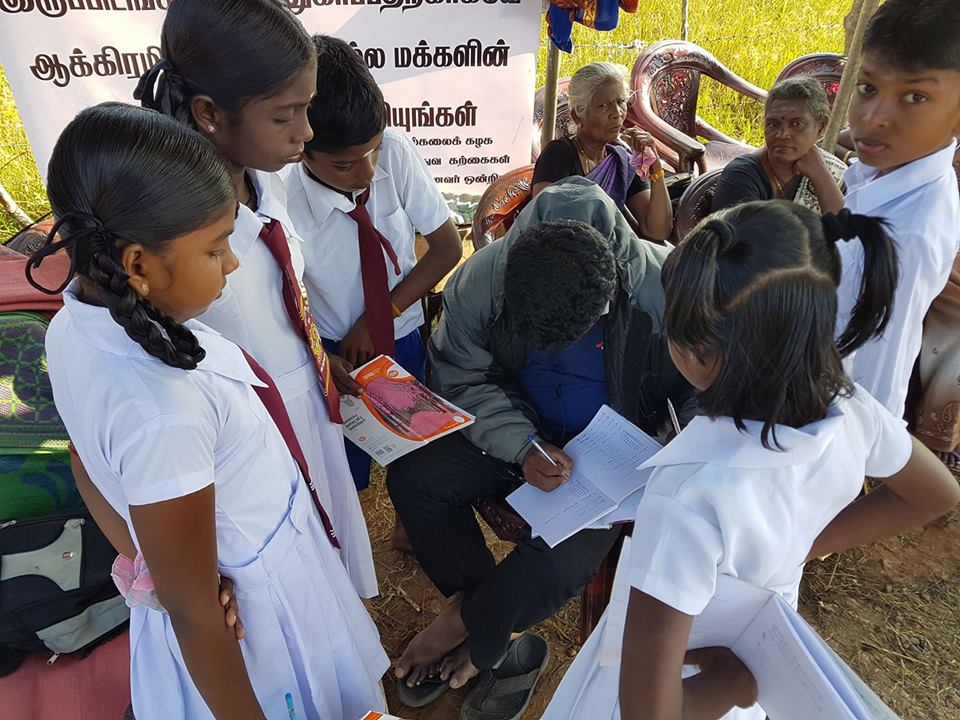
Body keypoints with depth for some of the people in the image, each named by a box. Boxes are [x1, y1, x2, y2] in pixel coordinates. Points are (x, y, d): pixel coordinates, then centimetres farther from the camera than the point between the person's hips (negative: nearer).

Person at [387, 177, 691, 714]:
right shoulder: (478, 281, -21)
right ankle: (495, 629, 3)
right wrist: (522, 447, -24)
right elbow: (465, 381, -9)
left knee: (562, 562, -26)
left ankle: (463, 623, 8)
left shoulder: (665, 288, -26)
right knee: (412, 478, -15)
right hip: (517, 430, 3)